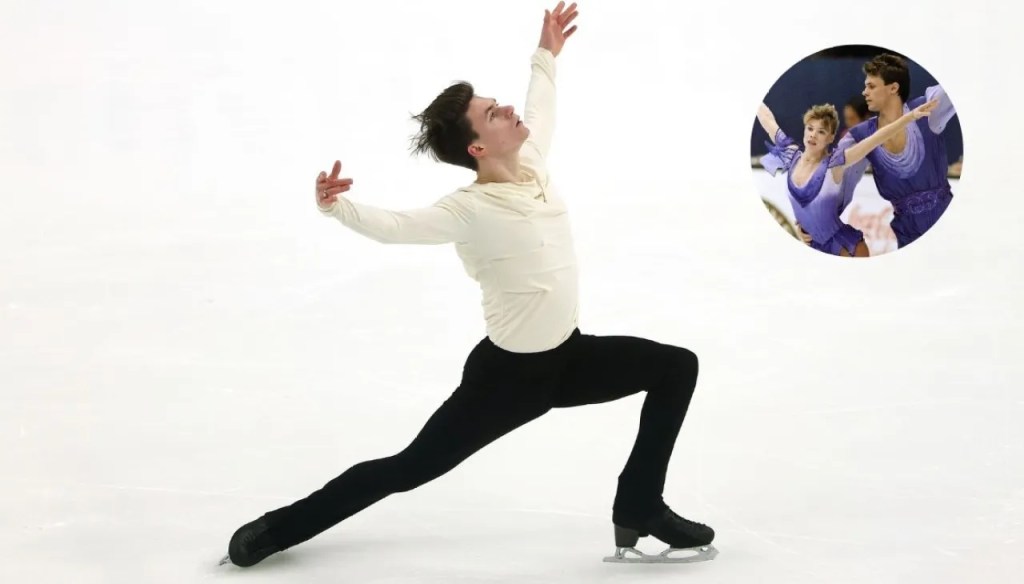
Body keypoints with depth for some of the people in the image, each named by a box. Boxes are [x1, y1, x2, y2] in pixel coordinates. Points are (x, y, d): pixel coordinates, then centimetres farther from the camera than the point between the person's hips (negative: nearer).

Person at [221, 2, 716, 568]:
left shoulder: (533, 162, -3)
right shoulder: (470, 208, -25)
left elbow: (537, 113, 19)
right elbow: (392, 226, -37)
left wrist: (544, 58, 31)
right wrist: (336, 205, -55)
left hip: (568, 355, 8)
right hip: (507, 372, -8)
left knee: (677, 367, 9)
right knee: (407, 468, -2)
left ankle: (639, 510, 15)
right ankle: (277, 529, 14)